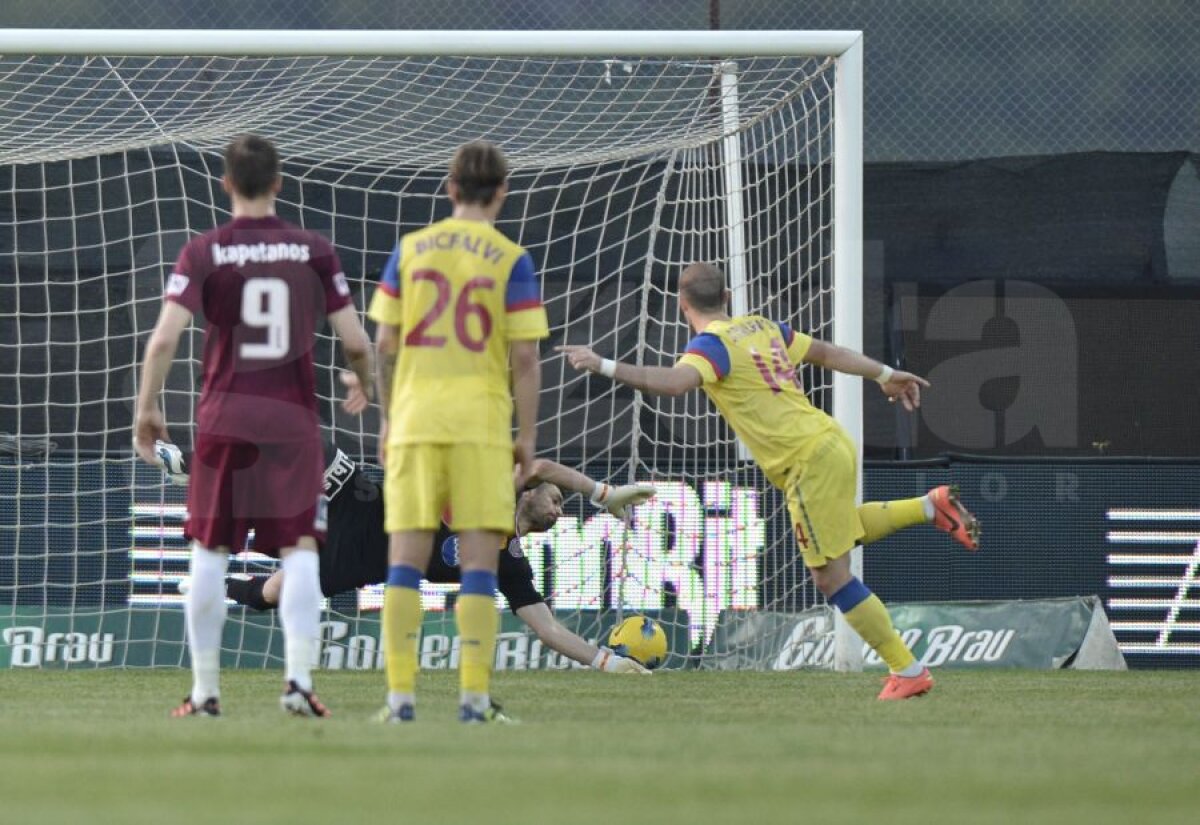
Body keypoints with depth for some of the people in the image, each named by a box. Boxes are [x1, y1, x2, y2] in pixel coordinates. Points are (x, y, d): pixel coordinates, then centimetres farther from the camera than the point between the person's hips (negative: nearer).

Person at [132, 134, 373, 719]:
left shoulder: (203, 253, -1)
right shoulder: (314, 252, 2)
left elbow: (165, 338, -10)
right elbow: (355, 342, 1)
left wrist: (147, 409, 2)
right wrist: (366, 386, 22)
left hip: (224, 418, 0)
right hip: (294, 419, 0)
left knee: (209, 555, 8)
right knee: (299, 551, 1)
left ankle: (205, 691, 9)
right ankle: (299, 679, -14)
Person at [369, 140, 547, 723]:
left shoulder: (409, 250, 6)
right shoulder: (511, 260, -2)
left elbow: (384, 344, 5)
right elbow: (525, 358, -5)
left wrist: (386, 420, 14)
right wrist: (527, 438, 2)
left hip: (414, 419, 2)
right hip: (482, 422, -2)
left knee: (405, 560, 4)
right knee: (479, 560, 0)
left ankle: (401, 694, -2)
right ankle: (473, 697, -6)